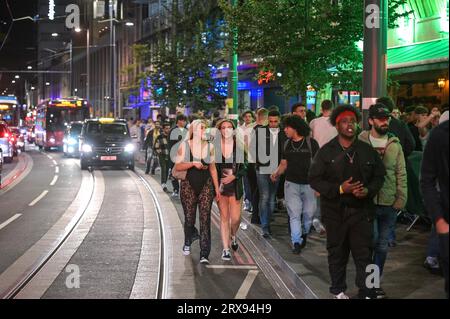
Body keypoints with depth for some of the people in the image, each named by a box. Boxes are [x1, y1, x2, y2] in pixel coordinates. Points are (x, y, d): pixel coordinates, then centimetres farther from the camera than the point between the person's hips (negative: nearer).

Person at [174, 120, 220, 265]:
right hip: (188, 186, -1)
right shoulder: (184, 146, -2)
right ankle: (187, 243, 36)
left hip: (206, 186, 1)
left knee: (205, 220, -6)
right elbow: (177, 166, -4)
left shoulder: (209, 146, 5)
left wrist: (217, 187, 9)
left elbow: (213, 168, 11)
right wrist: (193, 163, -18)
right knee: (189, 218, 8)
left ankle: (204, 254, -7)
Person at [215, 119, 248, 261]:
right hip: (220, 186, 0)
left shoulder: (239, 147, -2)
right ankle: (226, 249, 10)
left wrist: (233, 176, -13)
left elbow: (244, 168, 1)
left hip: (235, 186, 0)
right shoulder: (214, 147, -2)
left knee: (236, 218, -1)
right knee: (224, 217, 2)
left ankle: (233, 236, 33)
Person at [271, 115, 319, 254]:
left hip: (308, 184, -3)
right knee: (294, 214, -3)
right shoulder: (287, 144, 10)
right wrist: (277, 174, -2)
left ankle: (304, 234, 31)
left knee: (309, 213, 6)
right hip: (291, 184, 3)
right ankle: (296, 242, -3)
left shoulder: (311, 143, -4)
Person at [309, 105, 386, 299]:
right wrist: (339, 189, -17)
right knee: (337, 253, 11)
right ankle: (339, 290, 25)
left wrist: (368, 191, -10)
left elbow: (379, 176, 11)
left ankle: (367, 293, 7)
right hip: (335, 211, -1)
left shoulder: (367, 150, 5)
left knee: (364, 254, 0)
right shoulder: (326, 152, -2)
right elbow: (315, 179, -4)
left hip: (362, 210, 1)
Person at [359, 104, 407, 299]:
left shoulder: (395, 144, 5)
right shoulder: (360, 143, -4)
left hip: (389, 204, 3)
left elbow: (401, 174, 7)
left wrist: (401, 199, 1)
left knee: (382, 245, 11)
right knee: (371, 241, -4)